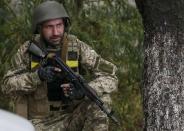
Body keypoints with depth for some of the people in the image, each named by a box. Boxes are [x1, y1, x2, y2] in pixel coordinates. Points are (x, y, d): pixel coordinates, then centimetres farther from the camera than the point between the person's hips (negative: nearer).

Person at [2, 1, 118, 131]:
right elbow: (8, 85, -7)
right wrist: (38, 76, -25)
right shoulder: (28, 49, -5)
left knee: (101, 98, -24)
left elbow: (110, 77, -13)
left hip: (71, 118, 1)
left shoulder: (77, 47, -9)